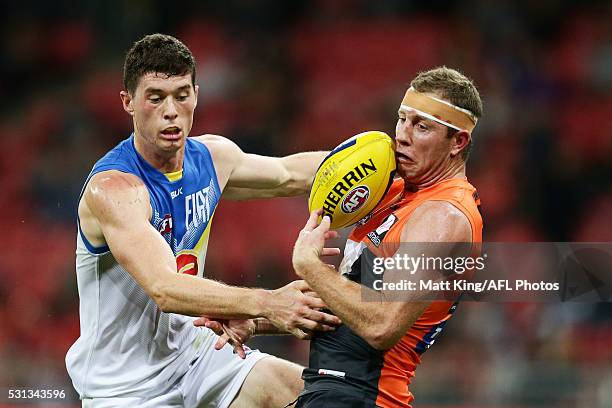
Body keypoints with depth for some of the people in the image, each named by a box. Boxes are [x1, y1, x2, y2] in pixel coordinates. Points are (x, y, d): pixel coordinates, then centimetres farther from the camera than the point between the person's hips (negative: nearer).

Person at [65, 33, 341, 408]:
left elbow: (288, 174, 21)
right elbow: (164, 289, -39)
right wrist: (265, 304, -49)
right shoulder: (113, 187, -26)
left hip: (190, 351, 6)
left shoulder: (212, 156, -1)